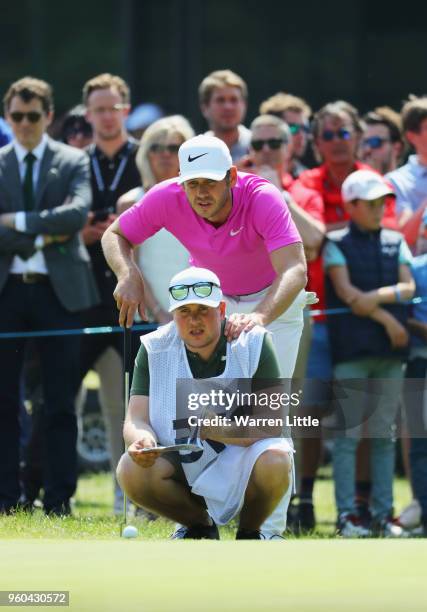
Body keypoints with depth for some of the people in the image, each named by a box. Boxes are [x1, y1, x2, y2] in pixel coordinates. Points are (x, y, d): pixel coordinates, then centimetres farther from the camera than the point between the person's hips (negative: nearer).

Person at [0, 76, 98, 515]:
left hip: (59, 291, -1)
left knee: (60, 404, 0)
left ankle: (59, 502, 3)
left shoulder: (73, 162, 5)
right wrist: (43, 238, -12)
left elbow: (78, 212, -12)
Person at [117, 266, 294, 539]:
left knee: (275, 461, -35)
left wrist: (217, 431, -39)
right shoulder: (154, 349, -6)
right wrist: (142, 439, -37)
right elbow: (135, 419, -11)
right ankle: (201, 525, 4)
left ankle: (249, 532, -2)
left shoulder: (253, 343, -14)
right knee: (131, 470, -26)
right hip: (179, 462, 2)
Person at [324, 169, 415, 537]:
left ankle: (383, 513, 8)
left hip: (390, 350, 4)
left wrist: (380, 295, -13)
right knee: (349, 433, -5)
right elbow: (346, 292, -8)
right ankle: (347, 514, -4)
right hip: (351, 348, -4)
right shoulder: (337, 244, 1)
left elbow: (409, 287, 5)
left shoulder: (395, 242, 14)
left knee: (385, 433, 5)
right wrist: (386, 319, -11)